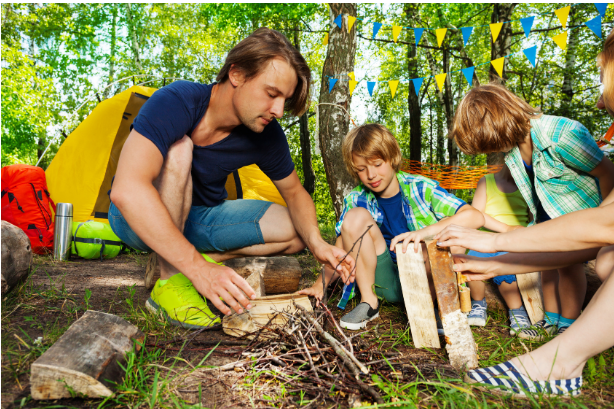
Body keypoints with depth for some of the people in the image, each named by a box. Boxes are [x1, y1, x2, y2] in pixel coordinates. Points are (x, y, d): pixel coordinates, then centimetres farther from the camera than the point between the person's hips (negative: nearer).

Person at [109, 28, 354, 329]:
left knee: (298, 232, -6)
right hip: (139, 220, -4)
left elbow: (295, 193, -1)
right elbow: (126, 190, -43)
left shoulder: (267, 134, -15)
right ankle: (169, 279, -25)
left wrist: (316, 242, -22)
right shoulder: (177, 102, -31)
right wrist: (198, 267, -47)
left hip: (198, 220, 5)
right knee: (178, 150, -36)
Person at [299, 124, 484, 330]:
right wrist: (320, 284, -20)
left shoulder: (420, 188, -10)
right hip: (388, 283, 2)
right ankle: (369, 302, -8)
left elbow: (475, 217, -22)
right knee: (356, 216, -19)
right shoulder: (356, 200, -2)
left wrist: (426, 231, -36)